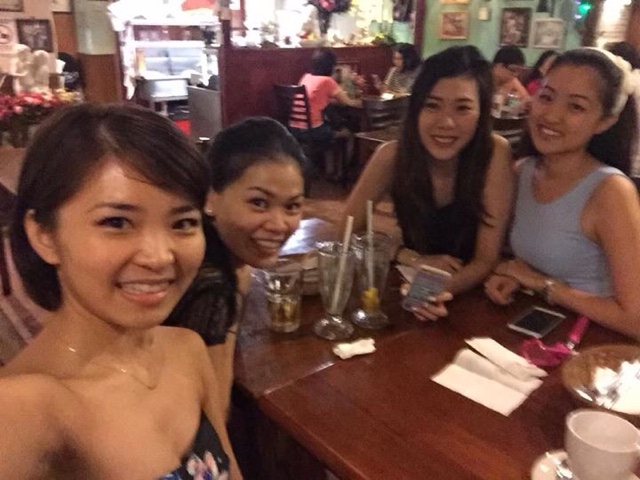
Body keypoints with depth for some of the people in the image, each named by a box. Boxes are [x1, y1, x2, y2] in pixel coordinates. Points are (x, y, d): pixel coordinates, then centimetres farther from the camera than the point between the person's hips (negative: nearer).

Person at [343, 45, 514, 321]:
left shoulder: (495, 154, -17)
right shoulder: (392, 155, -14)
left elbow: (486, 260, -16)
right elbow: (348, 231, -6)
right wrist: (414, 259, -17)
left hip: (468, 294, -1)